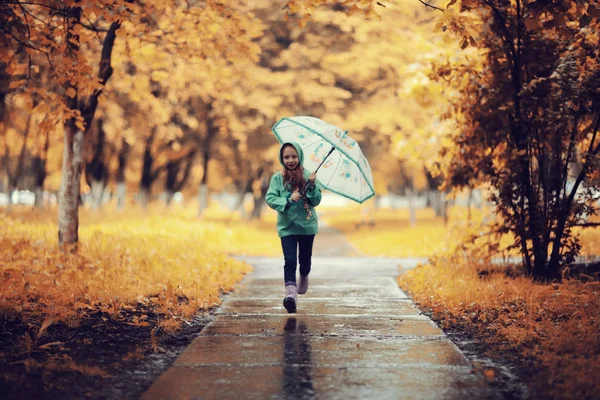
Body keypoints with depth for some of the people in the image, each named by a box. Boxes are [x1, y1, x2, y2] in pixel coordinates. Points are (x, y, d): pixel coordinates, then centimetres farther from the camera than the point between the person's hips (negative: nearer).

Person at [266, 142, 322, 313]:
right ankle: (291, 293, -23)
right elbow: (270, 199, -9)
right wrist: (288, 200, -23)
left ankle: (304, 278, 45)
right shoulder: (277, 178, -1)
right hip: (287, 226, -1)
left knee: (305, 258, 13)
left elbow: (316, 201, -3)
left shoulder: (307, 176, -1)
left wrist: (312, 186, -20)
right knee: (290, 259, -14)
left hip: (307, 225, 1)